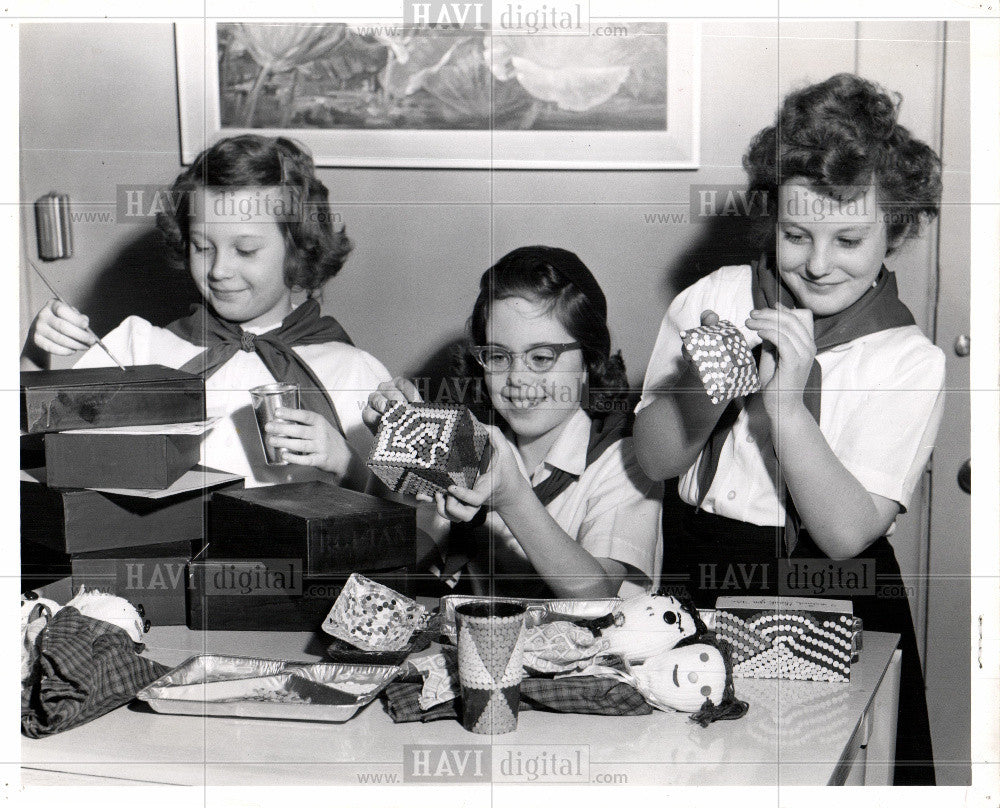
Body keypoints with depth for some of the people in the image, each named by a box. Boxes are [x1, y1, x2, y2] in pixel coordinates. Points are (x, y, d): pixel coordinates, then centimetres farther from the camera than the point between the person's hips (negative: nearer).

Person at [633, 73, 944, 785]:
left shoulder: (911, 361, -5)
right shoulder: (711, 300, 1)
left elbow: (846, 532, -13)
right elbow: (654, 459, 0)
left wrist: (786, 404, -22)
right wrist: (707, 387, -18)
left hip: (832, 602, -1)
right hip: (697, 575, 1)